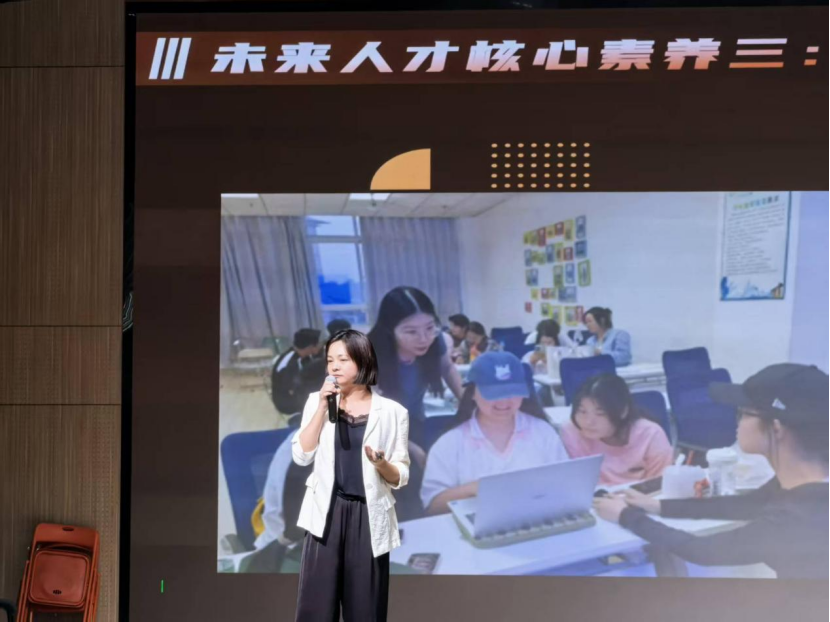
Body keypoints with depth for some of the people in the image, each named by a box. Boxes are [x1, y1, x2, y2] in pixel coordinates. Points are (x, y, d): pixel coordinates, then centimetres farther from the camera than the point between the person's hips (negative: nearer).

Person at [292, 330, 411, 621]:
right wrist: (323, 407, -8)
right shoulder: (318, 401, 8)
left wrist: (381, 463, -18)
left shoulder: (392, 411, 1)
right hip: (326, 512, 1)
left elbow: (401, 477, 3)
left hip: (368, 516, -1)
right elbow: (301, 456, -4)